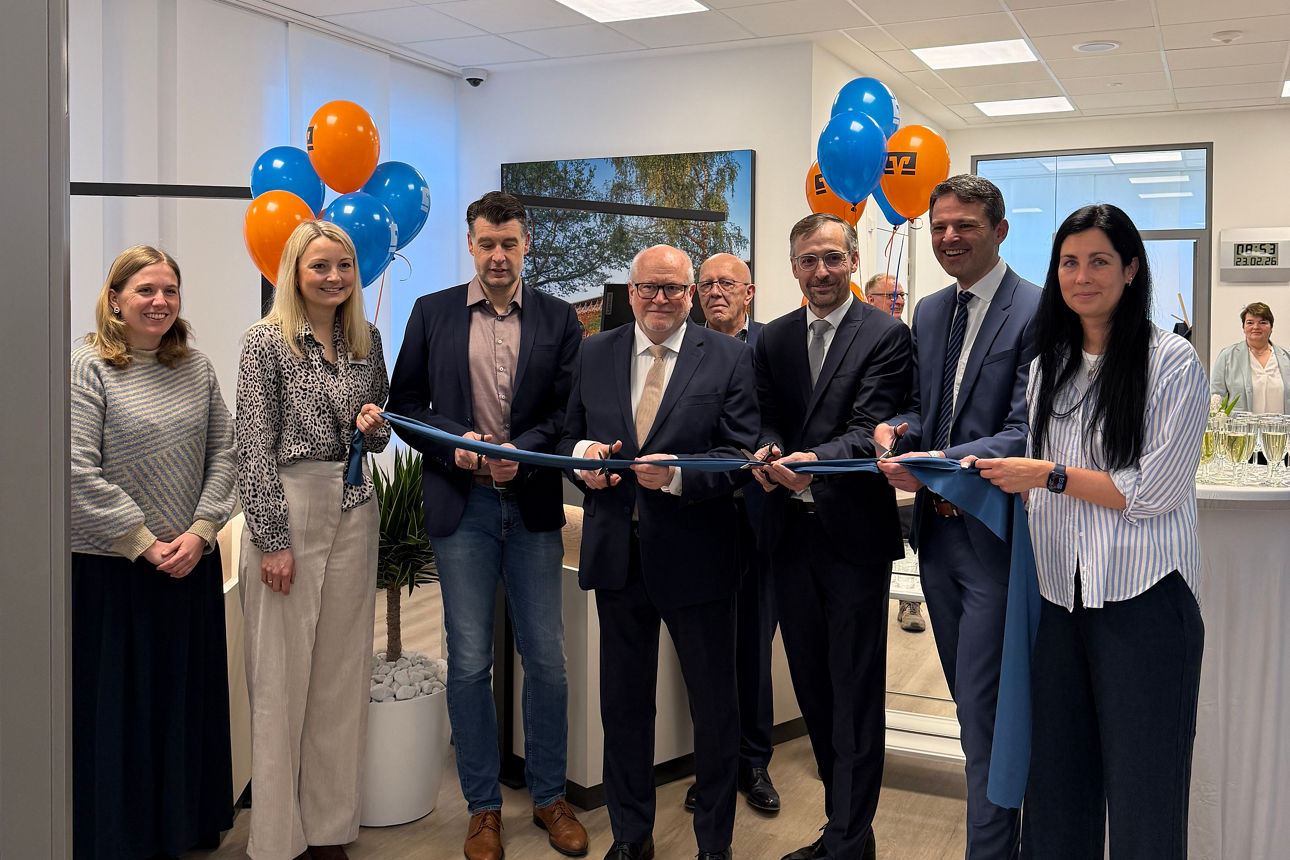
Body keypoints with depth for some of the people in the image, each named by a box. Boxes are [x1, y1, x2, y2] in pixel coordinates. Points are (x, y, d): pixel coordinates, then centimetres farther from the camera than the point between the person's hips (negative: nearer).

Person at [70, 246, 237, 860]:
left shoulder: (196, 368, 7)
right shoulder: (88, 367, -8)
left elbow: (223, 453, 6)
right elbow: (80, 471, -14)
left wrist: (200, 532, -6)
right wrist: (145, 543, -13)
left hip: (193, 565, 5)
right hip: (111, 570, -4)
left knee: (189, 696, 13)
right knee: (116, 704, 7)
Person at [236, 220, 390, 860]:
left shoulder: (366, 339, 10)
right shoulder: (267, 341, -5)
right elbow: (254, 448, -9)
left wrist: (375, 425, -3)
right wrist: (273, 539, -13)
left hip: (354, 514, 5)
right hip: (286, 511, -5)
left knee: (342, 672, 10)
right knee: (282, 675, 1)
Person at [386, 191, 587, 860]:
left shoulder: (558, 318, 5)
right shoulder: (432, 313, 6)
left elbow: (570, 408, 2)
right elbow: (403, 403, 6)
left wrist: (521, 449, -15)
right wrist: (457, 443, -10)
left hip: (533, 506, 0)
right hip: (461, 505, 0)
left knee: (546, 659, 7)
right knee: (469, 663, 6)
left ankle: (549, 797, 25)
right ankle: (483, 806, 21)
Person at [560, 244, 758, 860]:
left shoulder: (729, 358, -4)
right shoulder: (595, 355, 8)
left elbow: (743, 455, -10)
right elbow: (570, 434, 13)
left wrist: (677, 474, -26)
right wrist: (582, 453, -10)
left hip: (695, 556, -3)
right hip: (617, 554, 3)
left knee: (714, 705, 10)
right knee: (623, 701, 16)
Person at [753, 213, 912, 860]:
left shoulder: (886, 335, -4)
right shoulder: (772, 340, 13)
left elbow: (871, 425, -14)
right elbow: (767, 418, 7)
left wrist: (814, 460, -31)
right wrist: (767, 452, -16)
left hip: (854, 532, -5)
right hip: (791, 532, 6)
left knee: (856, 692, -1)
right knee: (811, 685, 14)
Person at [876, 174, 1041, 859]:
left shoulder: (1037, 312, -12)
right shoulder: (928, 312, 12)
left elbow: (1025, 434, -18)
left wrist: (935, 464, -29)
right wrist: (897, 429, -5)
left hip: (995, 536, -8)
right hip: (937, 528, 8)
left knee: (983, 708, -4)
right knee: (974, 703, 19)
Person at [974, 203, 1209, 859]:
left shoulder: (1173, 363, -5)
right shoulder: (1048, 366, 13)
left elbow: (1154, 492, -11)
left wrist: (1050, 476, -10)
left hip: (1142, 600, -5)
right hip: (1059, 594, 5)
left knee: (1141, 788, 3)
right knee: (1055, 776, 11)